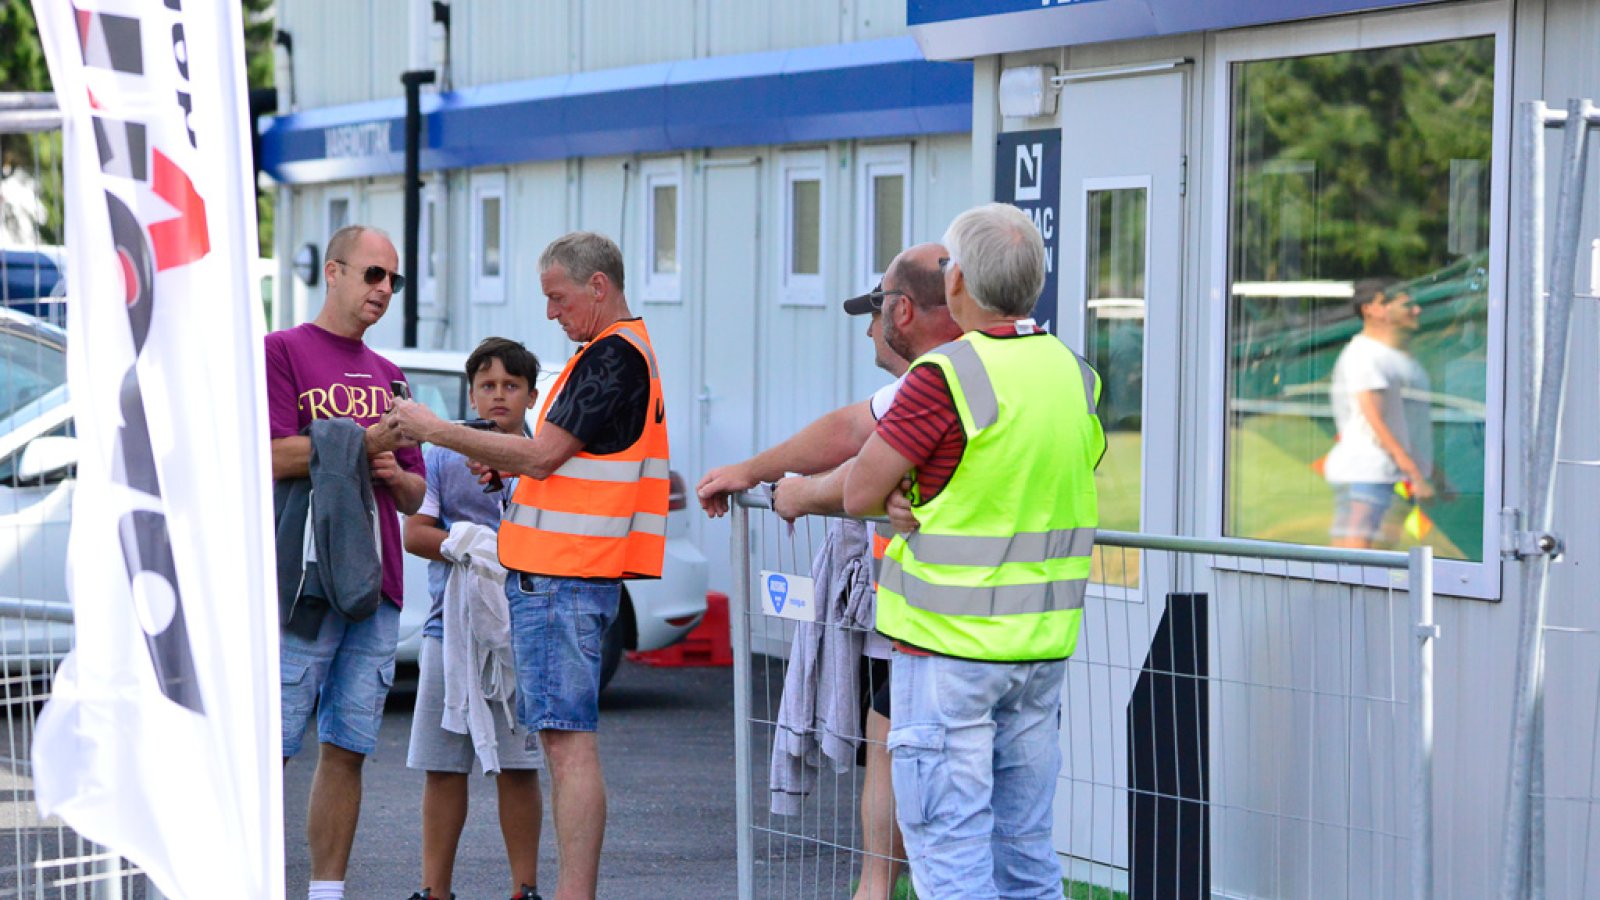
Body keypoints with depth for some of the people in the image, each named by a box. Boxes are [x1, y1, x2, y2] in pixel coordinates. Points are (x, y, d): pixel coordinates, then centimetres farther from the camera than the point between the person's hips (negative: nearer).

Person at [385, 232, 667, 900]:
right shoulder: (619, 350, 20)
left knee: (569, 741, -11)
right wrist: (508, 466, 10)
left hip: (565, 580, -11)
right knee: (562, 740, 11)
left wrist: (437, 431, -9)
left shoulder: (614, 355, -13)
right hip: (556, 575, 11)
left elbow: (542, 454, -17)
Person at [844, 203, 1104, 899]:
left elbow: (861, 494, -14)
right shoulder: (1074, 374, 6)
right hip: (1043, 644, 7)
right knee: (1026, 843, 14)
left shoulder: (945, 377, -16)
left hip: (949, 645, -7)